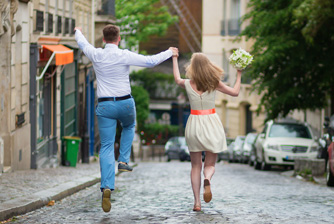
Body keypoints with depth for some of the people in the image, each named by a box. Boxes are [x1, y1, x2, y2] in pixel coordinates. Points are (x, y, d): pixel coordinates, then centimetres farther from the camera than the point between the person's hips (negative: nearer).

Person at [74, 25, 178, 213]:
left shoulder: (96, 55, -1)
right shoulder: (125, 56, -11)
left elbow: (83, 44, 21)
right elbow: (150, 61, -12)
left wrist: (78, 32, 44)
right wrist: (169, 53, 6)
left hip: (105, 105, 1)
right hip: (125, 103, -1)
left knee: (107, 147, 0)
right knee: (129, 127, 35)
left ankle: (107, 187, -16)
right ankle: (124, 161, 21)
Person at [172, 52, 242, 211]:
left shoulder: (188, 84, -4)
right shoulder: (214, 83, -6)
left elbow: (177, 79, 21)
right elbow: (235, 92, 7)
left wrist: (174, 59, 33)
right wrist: (239, 75, 19)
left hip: (194, 123, 1)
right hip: (211, 123, 0)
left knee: (195, 166, 11)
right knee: (210, 164, 10)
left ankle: (197, 202, 2)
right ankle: (207, 179, -26)